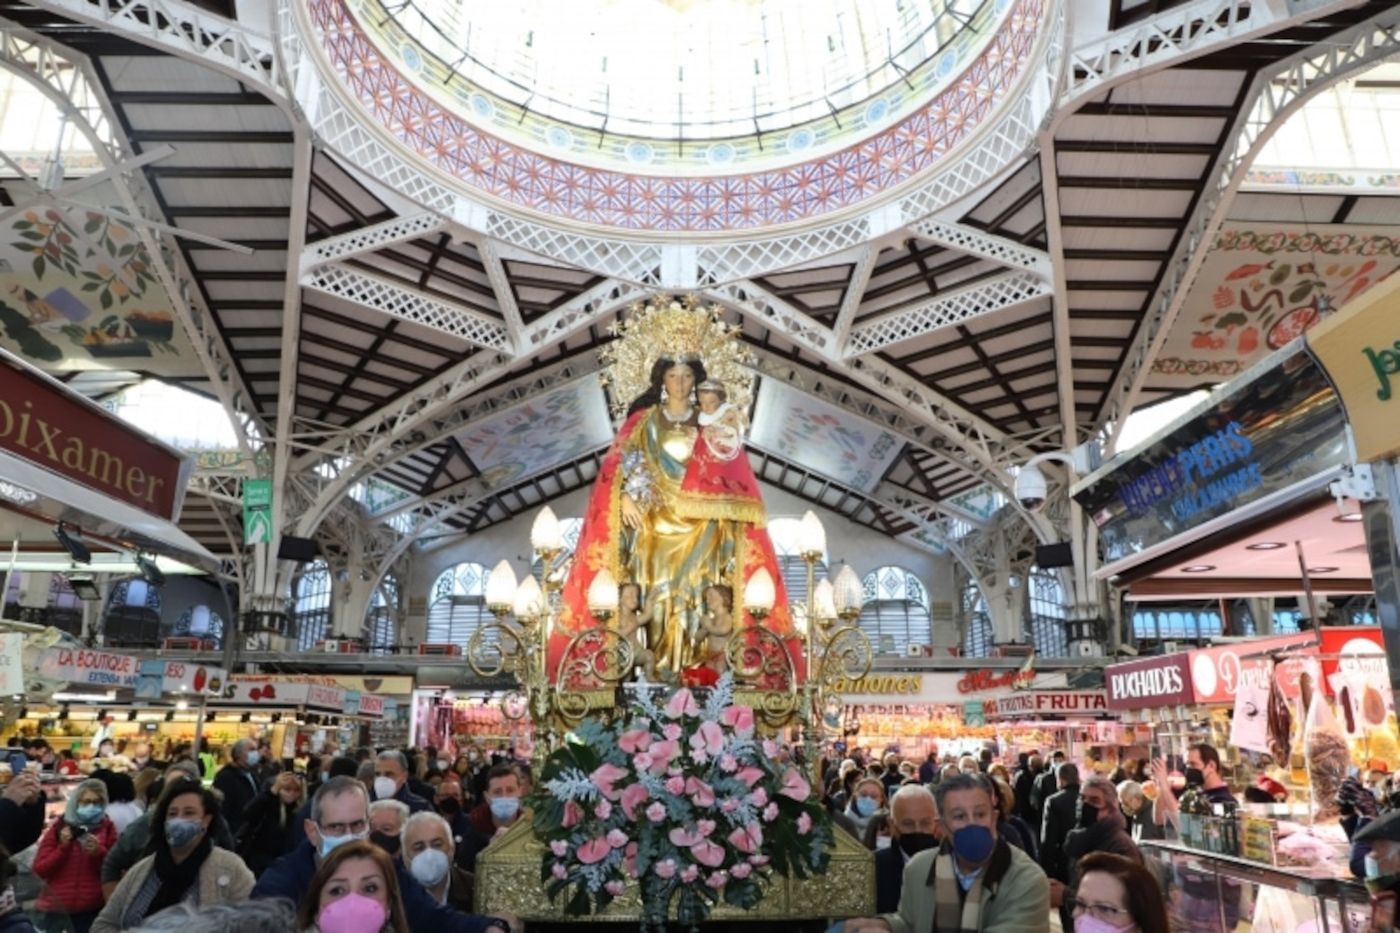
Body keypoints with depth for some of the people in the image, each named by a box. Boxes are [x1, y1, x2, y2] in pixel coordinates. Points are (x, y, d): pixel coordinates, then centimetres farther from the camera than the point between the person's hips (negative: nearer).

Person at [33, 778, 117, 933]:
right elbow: (40, 869, 1)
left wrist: (99, 852, -14)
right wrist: (63, 847, -13)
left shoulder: (107, 828, 4)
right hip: (57, 909, 1)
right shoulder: (59, 827, 5)